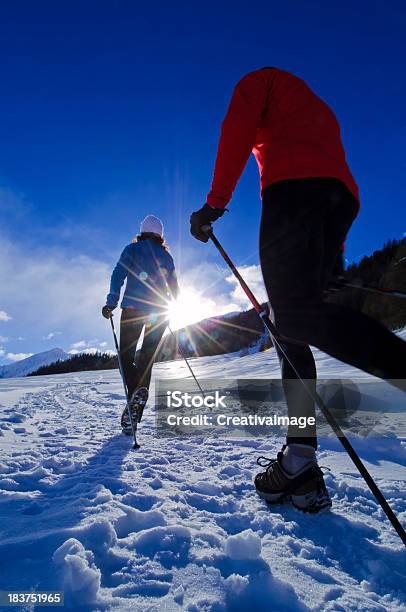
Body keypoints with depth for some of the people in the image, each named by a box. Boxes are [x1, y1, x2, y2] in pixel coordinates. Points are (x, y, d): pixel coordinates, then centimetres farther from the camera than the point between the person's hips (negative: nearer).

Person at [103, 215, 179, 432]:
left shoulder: (132, 249, 6)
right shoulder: (166, 256, 14)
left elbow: (118, 275, -6)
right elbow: (174, 286, 16)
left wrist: (111, 303, -9)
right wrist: (170, 308, 30)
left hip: (133, 308, -3)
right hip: (159, 311, 3)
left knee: (126, 355, 6)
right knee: (147, 358, 7)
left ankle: (135, 393, -17)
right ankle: (136, 408, -1)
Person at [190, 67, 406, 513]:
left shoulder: (259, 80, 26)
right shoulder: (319, 109, 42)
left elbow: (237, 131, 3)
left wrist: (214, 203, -1)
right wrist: (333, 257, 24)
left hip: (295, 186, -7)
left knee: (295, 314, -25)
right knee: (288, 325, 0)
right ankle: (300, 463, -7)